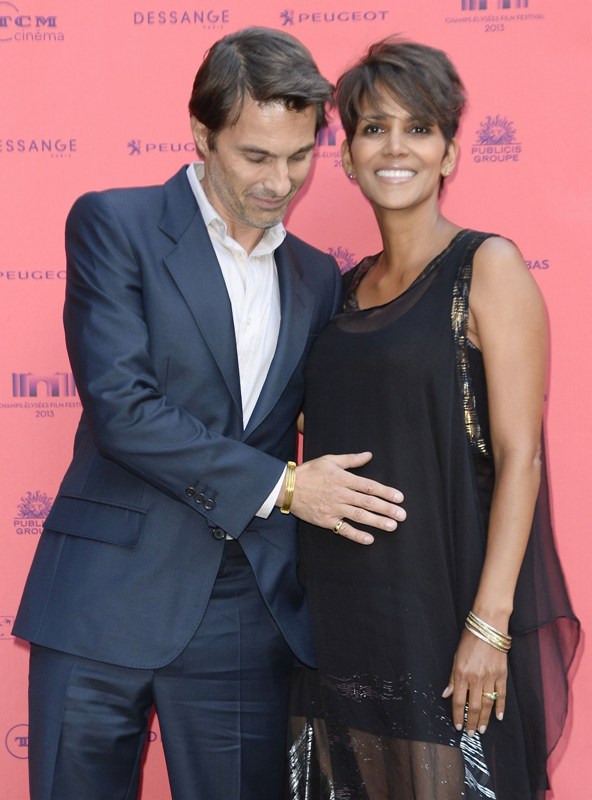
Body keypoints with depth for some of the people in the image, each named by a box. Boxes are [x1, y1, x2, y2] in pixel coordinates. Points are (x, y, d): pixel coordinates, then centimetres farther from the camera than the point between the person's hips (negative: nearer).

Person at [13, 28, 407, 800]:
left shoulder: (316, 278, 12)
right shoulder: (114, 225, -3)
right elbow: (120, 405, -14)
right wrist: (276, 486, -13)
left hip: (247, 618, 4)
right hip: (107, 600, -3)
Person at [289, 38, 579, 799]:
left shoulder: (488, 267, -6)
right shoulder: (349, 286, 11)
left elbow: (519, 456, -12)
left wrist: (488, 622, -18)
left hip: (442, 605, -5)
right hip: (342, 609, 6)